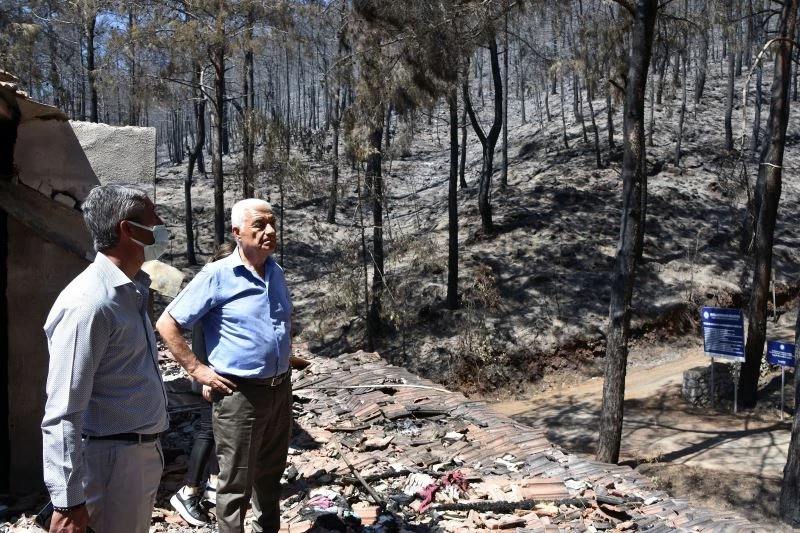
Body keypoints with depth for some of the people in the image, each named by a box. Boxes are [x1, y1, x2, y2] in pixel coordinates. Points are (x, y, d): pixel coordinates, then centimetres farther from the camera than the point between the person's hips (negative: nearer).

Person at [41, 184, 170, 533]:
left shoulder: (130, 292, 7)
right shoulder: (89, 303, -22)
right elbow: (63, 412, -22)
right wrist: (68, 500, -21)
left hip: (143, 452, 9)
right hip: (113, 459, -9)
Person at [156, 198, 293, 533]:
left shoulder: (276, 272, 6)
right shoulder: (217, 276, -14)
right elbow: (167, 324, -11)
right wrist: (197, 370, -13)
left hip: (280, 389, 6)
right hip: (240, 394, -6)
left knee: (271, 471, 22)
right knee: (236, 482, 7)